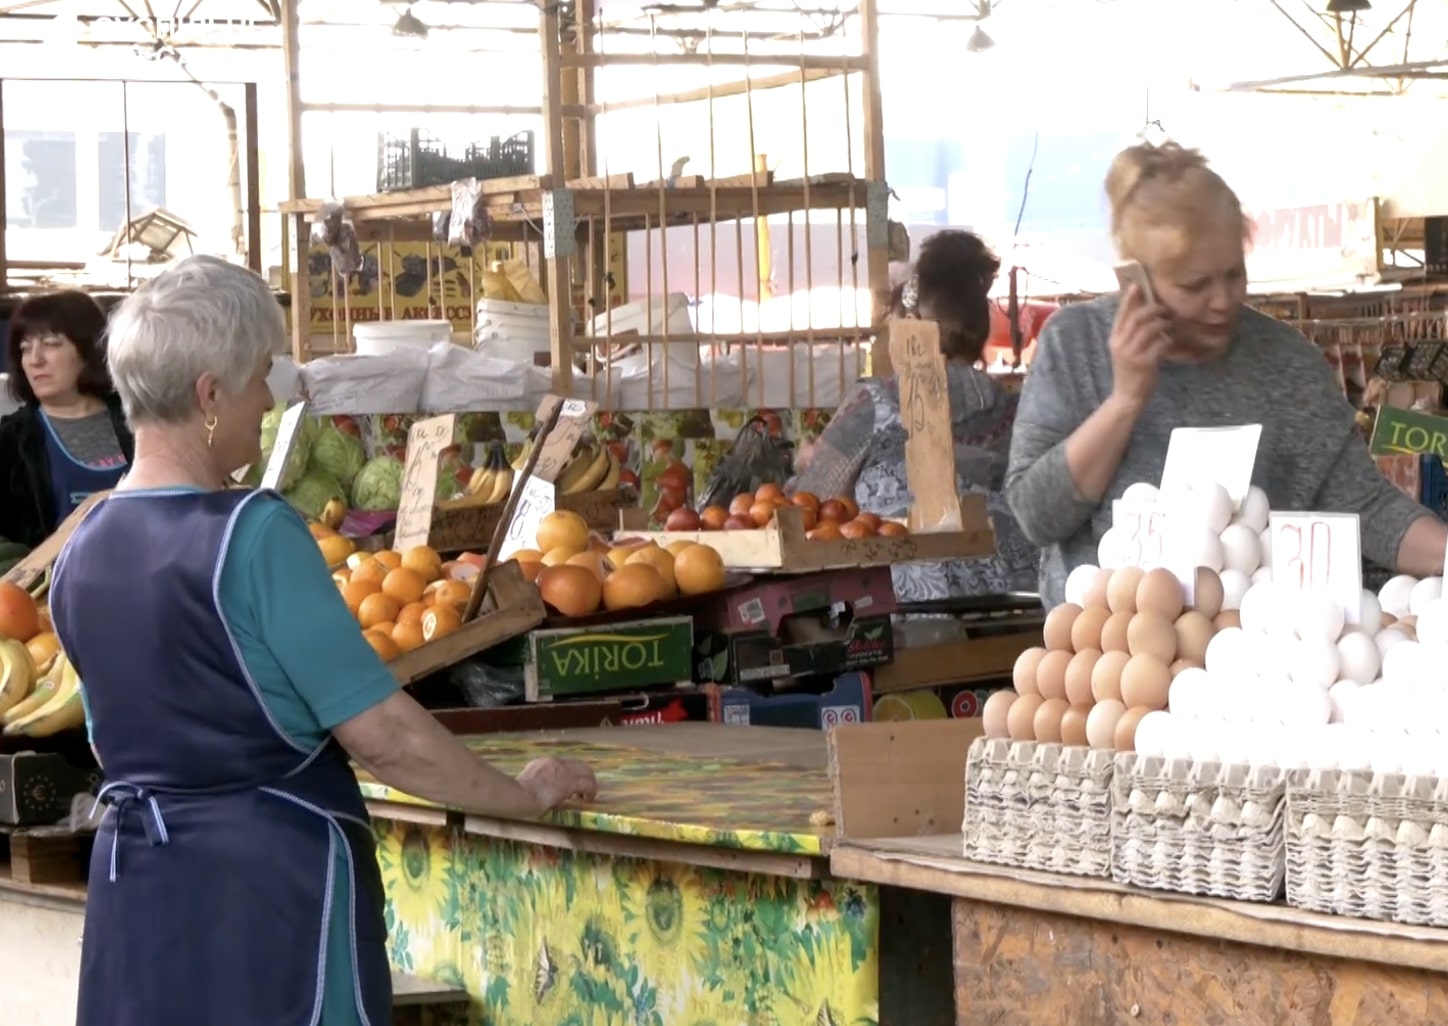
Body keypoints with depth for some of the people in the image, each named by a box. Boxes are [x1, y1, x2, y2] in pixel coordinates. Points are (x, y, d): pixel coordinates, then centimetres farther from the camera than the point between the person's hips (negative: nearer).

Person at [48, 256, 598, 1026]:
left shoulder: (81, 557, 6)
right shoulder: (254, 535, -15)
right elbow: (381, 732, -15)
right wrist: (523, 795, -2)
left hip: (134, 884, 7)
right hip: (270, 878, -7)